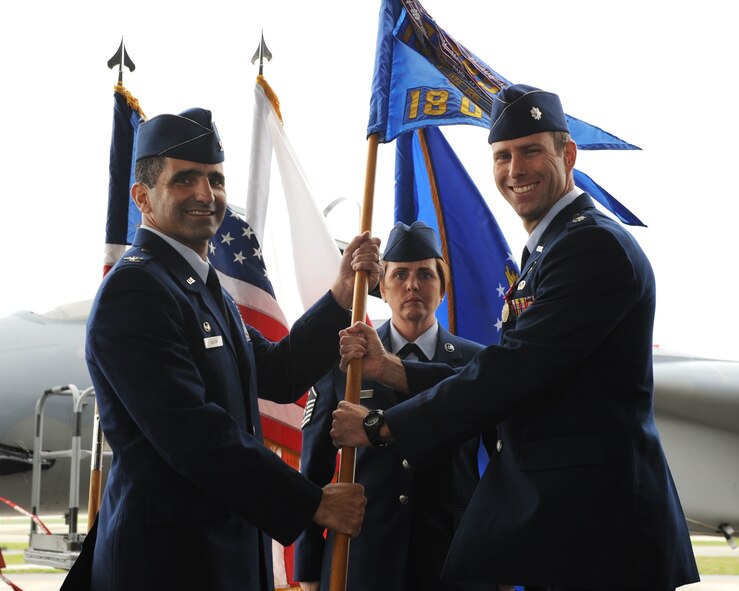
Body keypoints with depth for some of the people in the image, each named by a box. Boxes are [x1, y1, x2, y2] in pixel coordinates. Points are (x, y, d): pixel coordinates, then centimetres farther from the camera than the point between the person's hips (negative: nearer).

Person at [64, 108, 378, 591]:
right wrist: (314, 504, -18)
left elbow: (279, 374, 16)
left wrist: (343, 295, 4)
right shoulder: (134, 291, -17)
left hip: (229, 551, 9)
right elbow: (194, 436, -24)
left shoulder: (204, 288, 15)